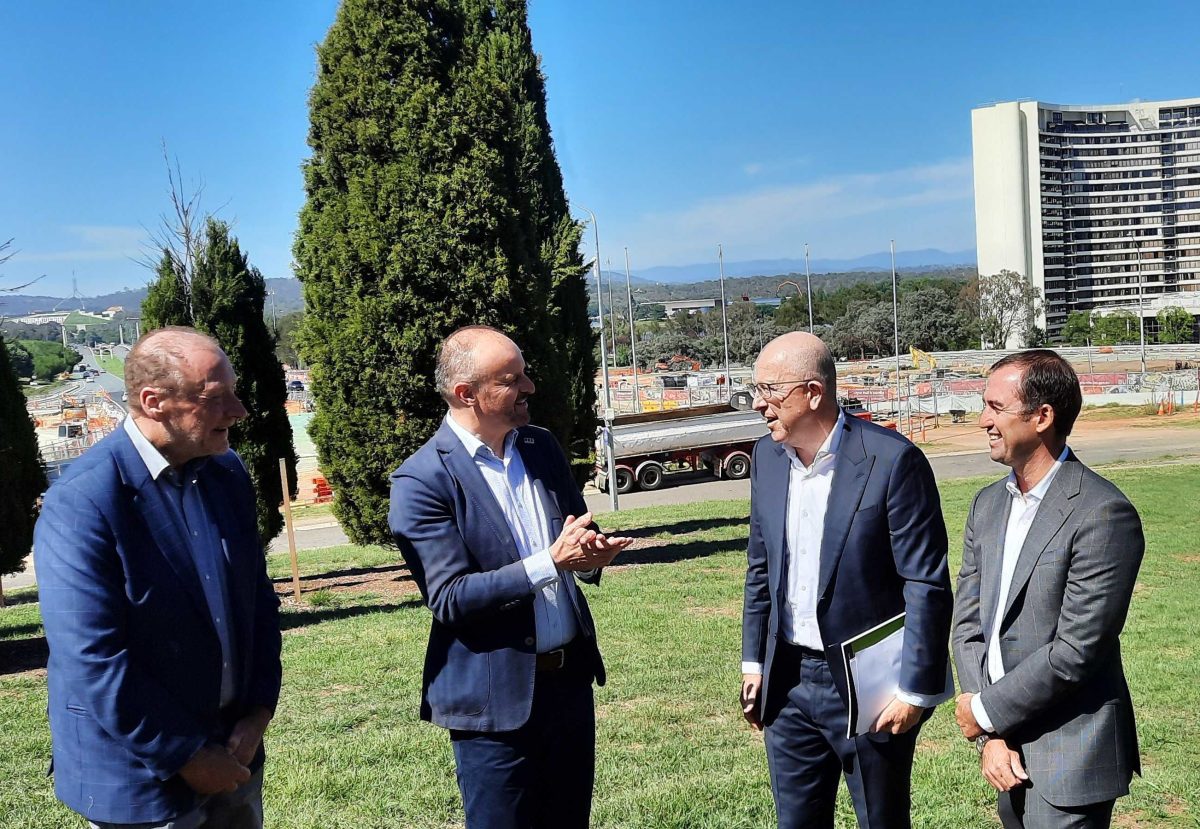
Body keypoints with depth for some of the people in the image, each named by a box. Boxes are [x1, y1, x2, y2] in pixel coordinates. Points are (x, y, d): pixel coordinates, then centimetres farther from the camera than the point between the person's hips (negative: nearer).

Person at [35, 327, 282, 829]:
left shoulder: (228, 472, 0)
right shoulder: (81, 503, -20)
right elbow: (93, 664, -21)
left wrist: (259, 711, -2)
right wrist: (187, 757, -16)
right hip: (142, 778, -6)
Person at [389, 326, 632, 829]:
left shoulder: (541, 447, 5)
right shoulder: (422, 480, -15)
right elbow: (449, 599, -19)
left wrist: (588, 556, -12)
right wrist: (549, 563, -25)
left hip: (569, 678, 6)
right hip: (496, 698, -6)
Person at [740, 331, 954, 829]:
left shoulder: (892, 461, -17)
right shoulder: (767, 456, 3)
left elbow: (928, 584, -15)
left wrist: (916, 690, -14)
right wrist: (754, 662, 12)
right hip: (789, 682, 6)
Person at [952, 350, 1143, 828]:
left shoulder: (1103, 514, -17)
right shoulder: (988, 504, 6)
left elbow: (1075, 650, -20)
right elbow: (967, 623, 3)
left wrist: (986, 712, -11)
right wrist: (991, 736, -6)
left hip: (1068, 756, -6)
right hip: (1007, 750, 7)